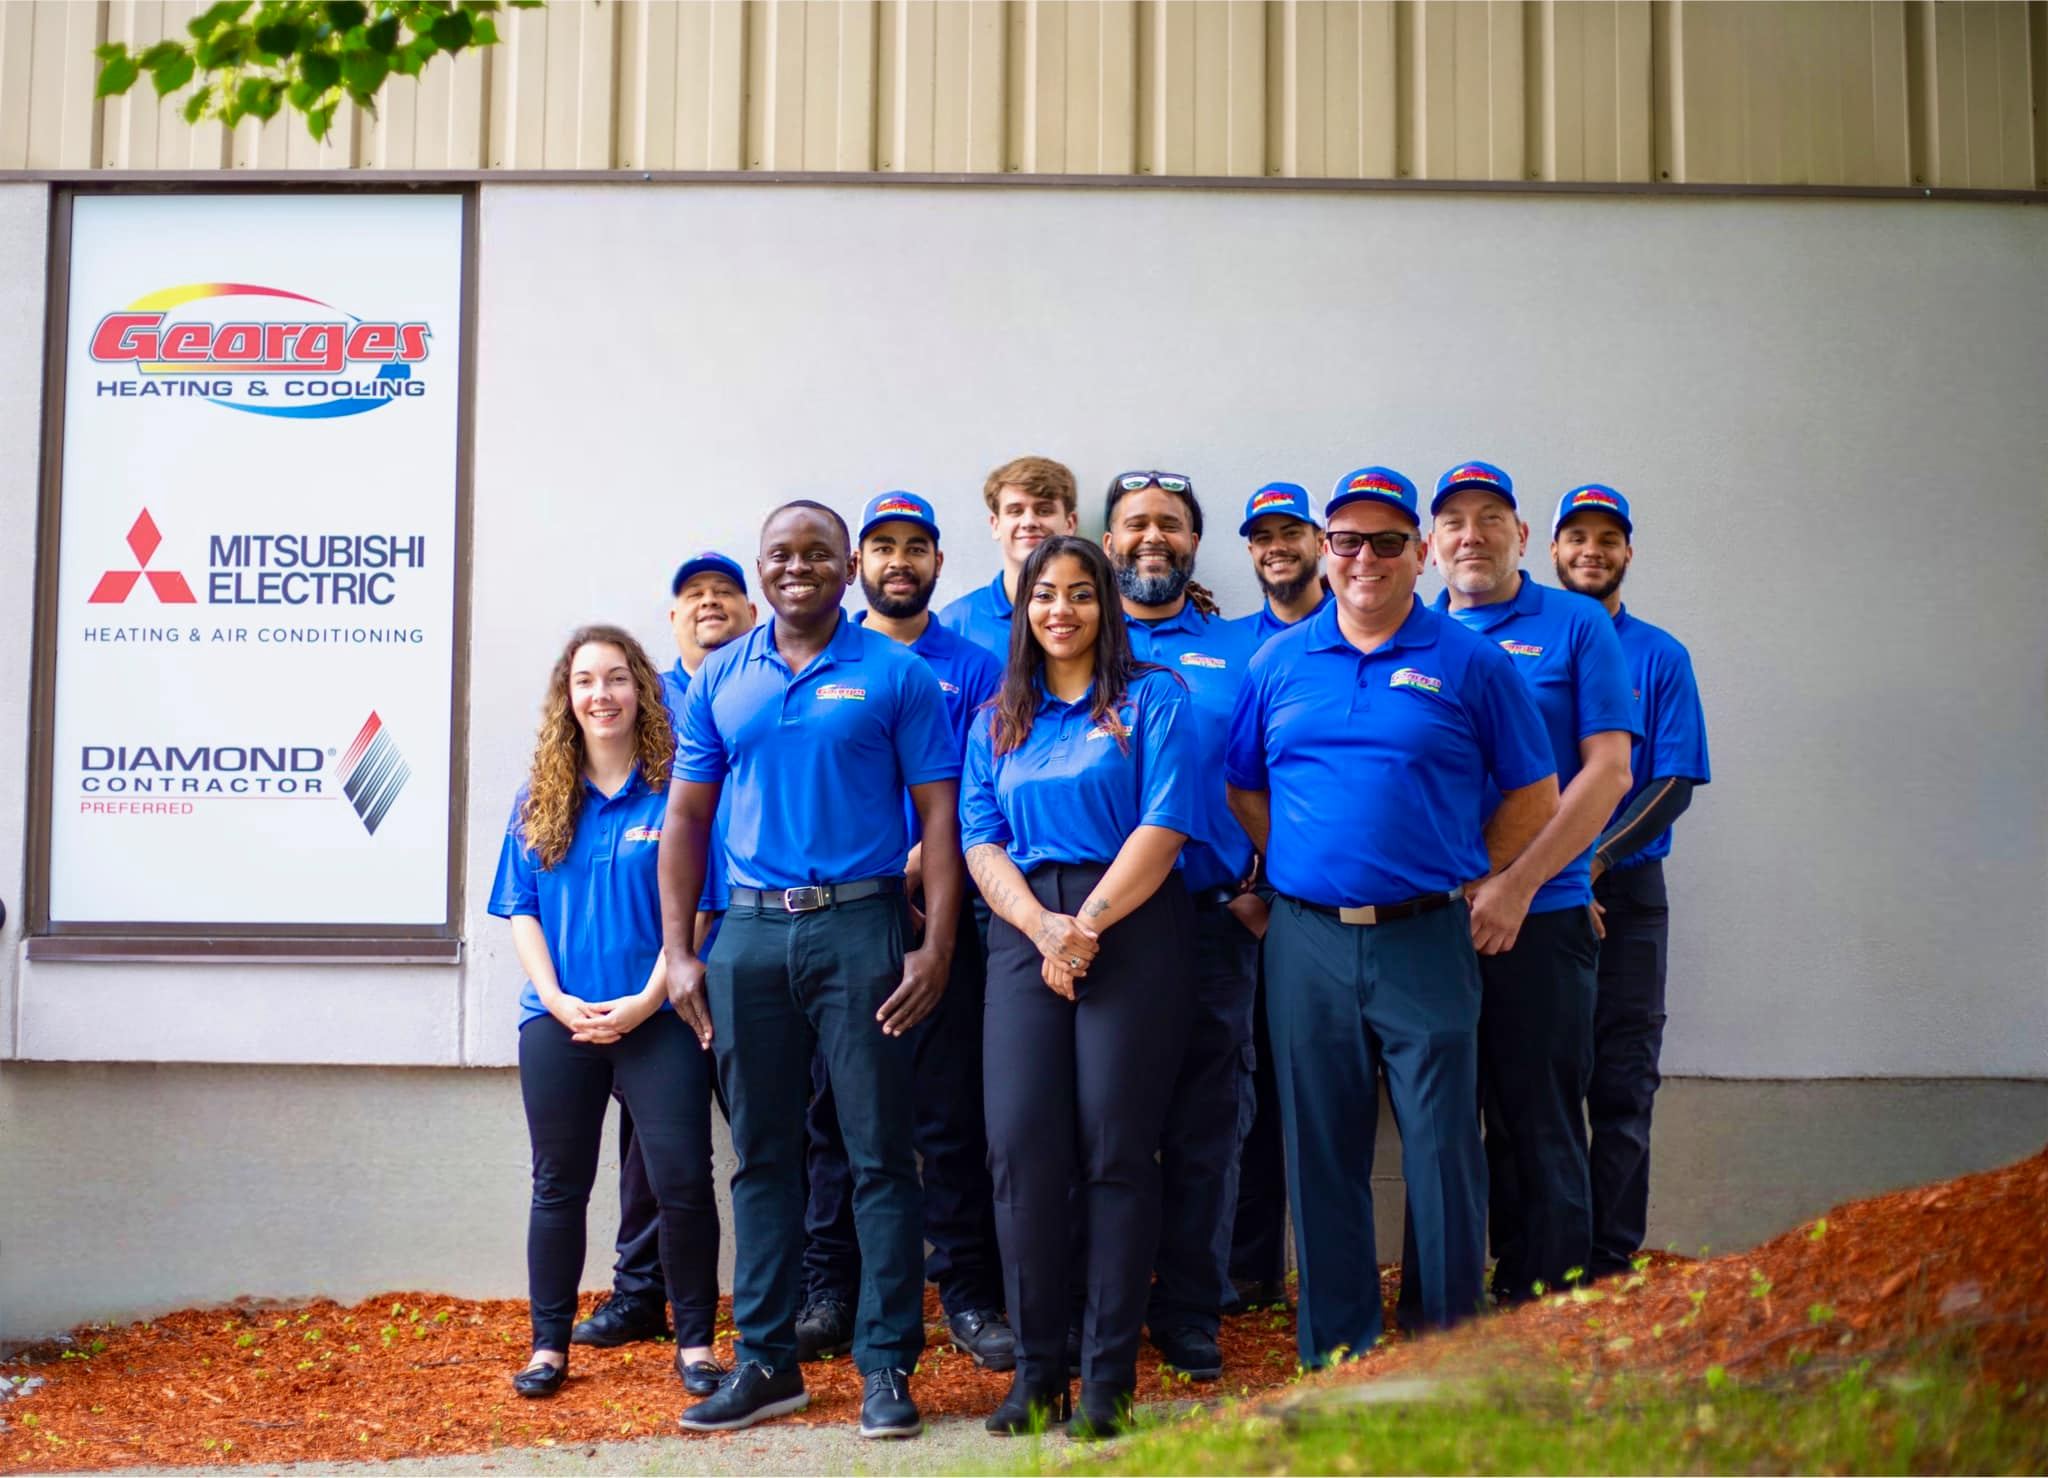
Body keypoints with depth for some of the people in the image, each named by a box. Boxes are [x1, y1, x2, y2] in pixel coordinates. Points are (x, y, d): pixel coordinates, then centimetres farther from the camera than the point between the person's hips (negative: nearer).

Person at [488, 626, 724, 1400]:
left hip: (657, 1017, -3)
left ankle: (695, 1341, 9)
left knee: (683, 1181, -5)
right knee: (559, 1185, 10)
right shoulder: (538, 800, 9)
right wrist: (558, 1000, -7)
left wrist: (646, 1000, -14)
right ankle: (549, 1344, 20)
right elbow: (520, 911, 7)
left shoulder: (675, 790, -1)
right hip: (558, 1020, 3)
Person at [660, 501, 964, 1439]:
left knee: (880, 1153, -1)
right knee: (763, 1155, 10)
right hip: (750, 932, 4)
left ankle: (887, 1365, 7)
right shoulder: (720, 679, 11)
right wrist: (677, 953, 4)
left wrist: (937, 947, -11)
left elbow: (939, 813, -2)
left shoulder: (896, 675, 1)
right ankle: (765, 1361, 19)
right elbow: (686, 817, 12)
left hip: (860, 928, -3)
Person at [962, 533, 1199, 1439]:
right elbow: (980, 840, 9)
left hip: (1133, 928, -3)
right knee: (1020, 1145, -5)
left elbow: (1163, 827, -4)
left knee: (1117, 1146, -5)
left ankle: (1109, 1377, 2)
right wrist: (1043, 929, -8)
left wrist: (1089, 923, -12)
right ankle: (1035, 1370, 4)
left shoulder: (1153, 700, 6)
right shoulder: (997, 720, 18)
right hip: (1025, 931, 3)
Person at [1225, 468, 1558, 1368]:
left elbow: (1532, 796, 7)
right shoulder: (1278, 663, 10)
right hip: (1306, 944, 3)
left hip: (1425, 942, -2)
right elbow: (1241, 790, 15)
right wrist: (1301, 867, 5)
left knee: (1443, 1151, -1)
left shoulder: (1470, 664, 3)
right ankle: (1335, 1353, 18)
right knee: (1322, 1154, 7)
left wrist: (1468, 886, 3)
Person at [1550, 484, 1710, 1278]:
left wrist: (1595, 861, -15)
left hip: (1625, 893, 0)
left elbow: (1674, 784, -1)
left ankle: (1611, 1266, 5)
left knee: (1622, 1089, 0)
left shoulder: (1661, 657, 7)